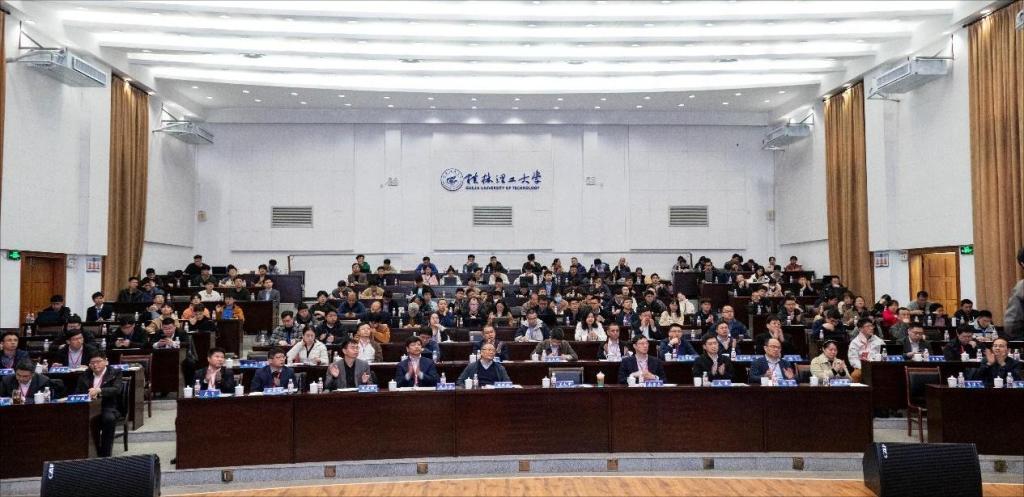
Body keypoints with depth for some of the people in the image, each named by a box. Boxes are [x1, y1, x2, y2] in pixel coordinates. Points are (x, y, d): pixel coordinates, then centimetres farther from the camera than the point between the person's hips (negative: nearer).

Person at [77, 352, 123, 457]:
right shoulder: (84, 376, 18)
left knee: (109, 418, -36)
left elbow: (117, 390, -10)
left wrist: (99, 390, -28)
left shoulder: (114, 373, 6)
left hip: (107, 407, -3)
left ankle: (105, 454, -24)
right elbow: (77, 393, 13)